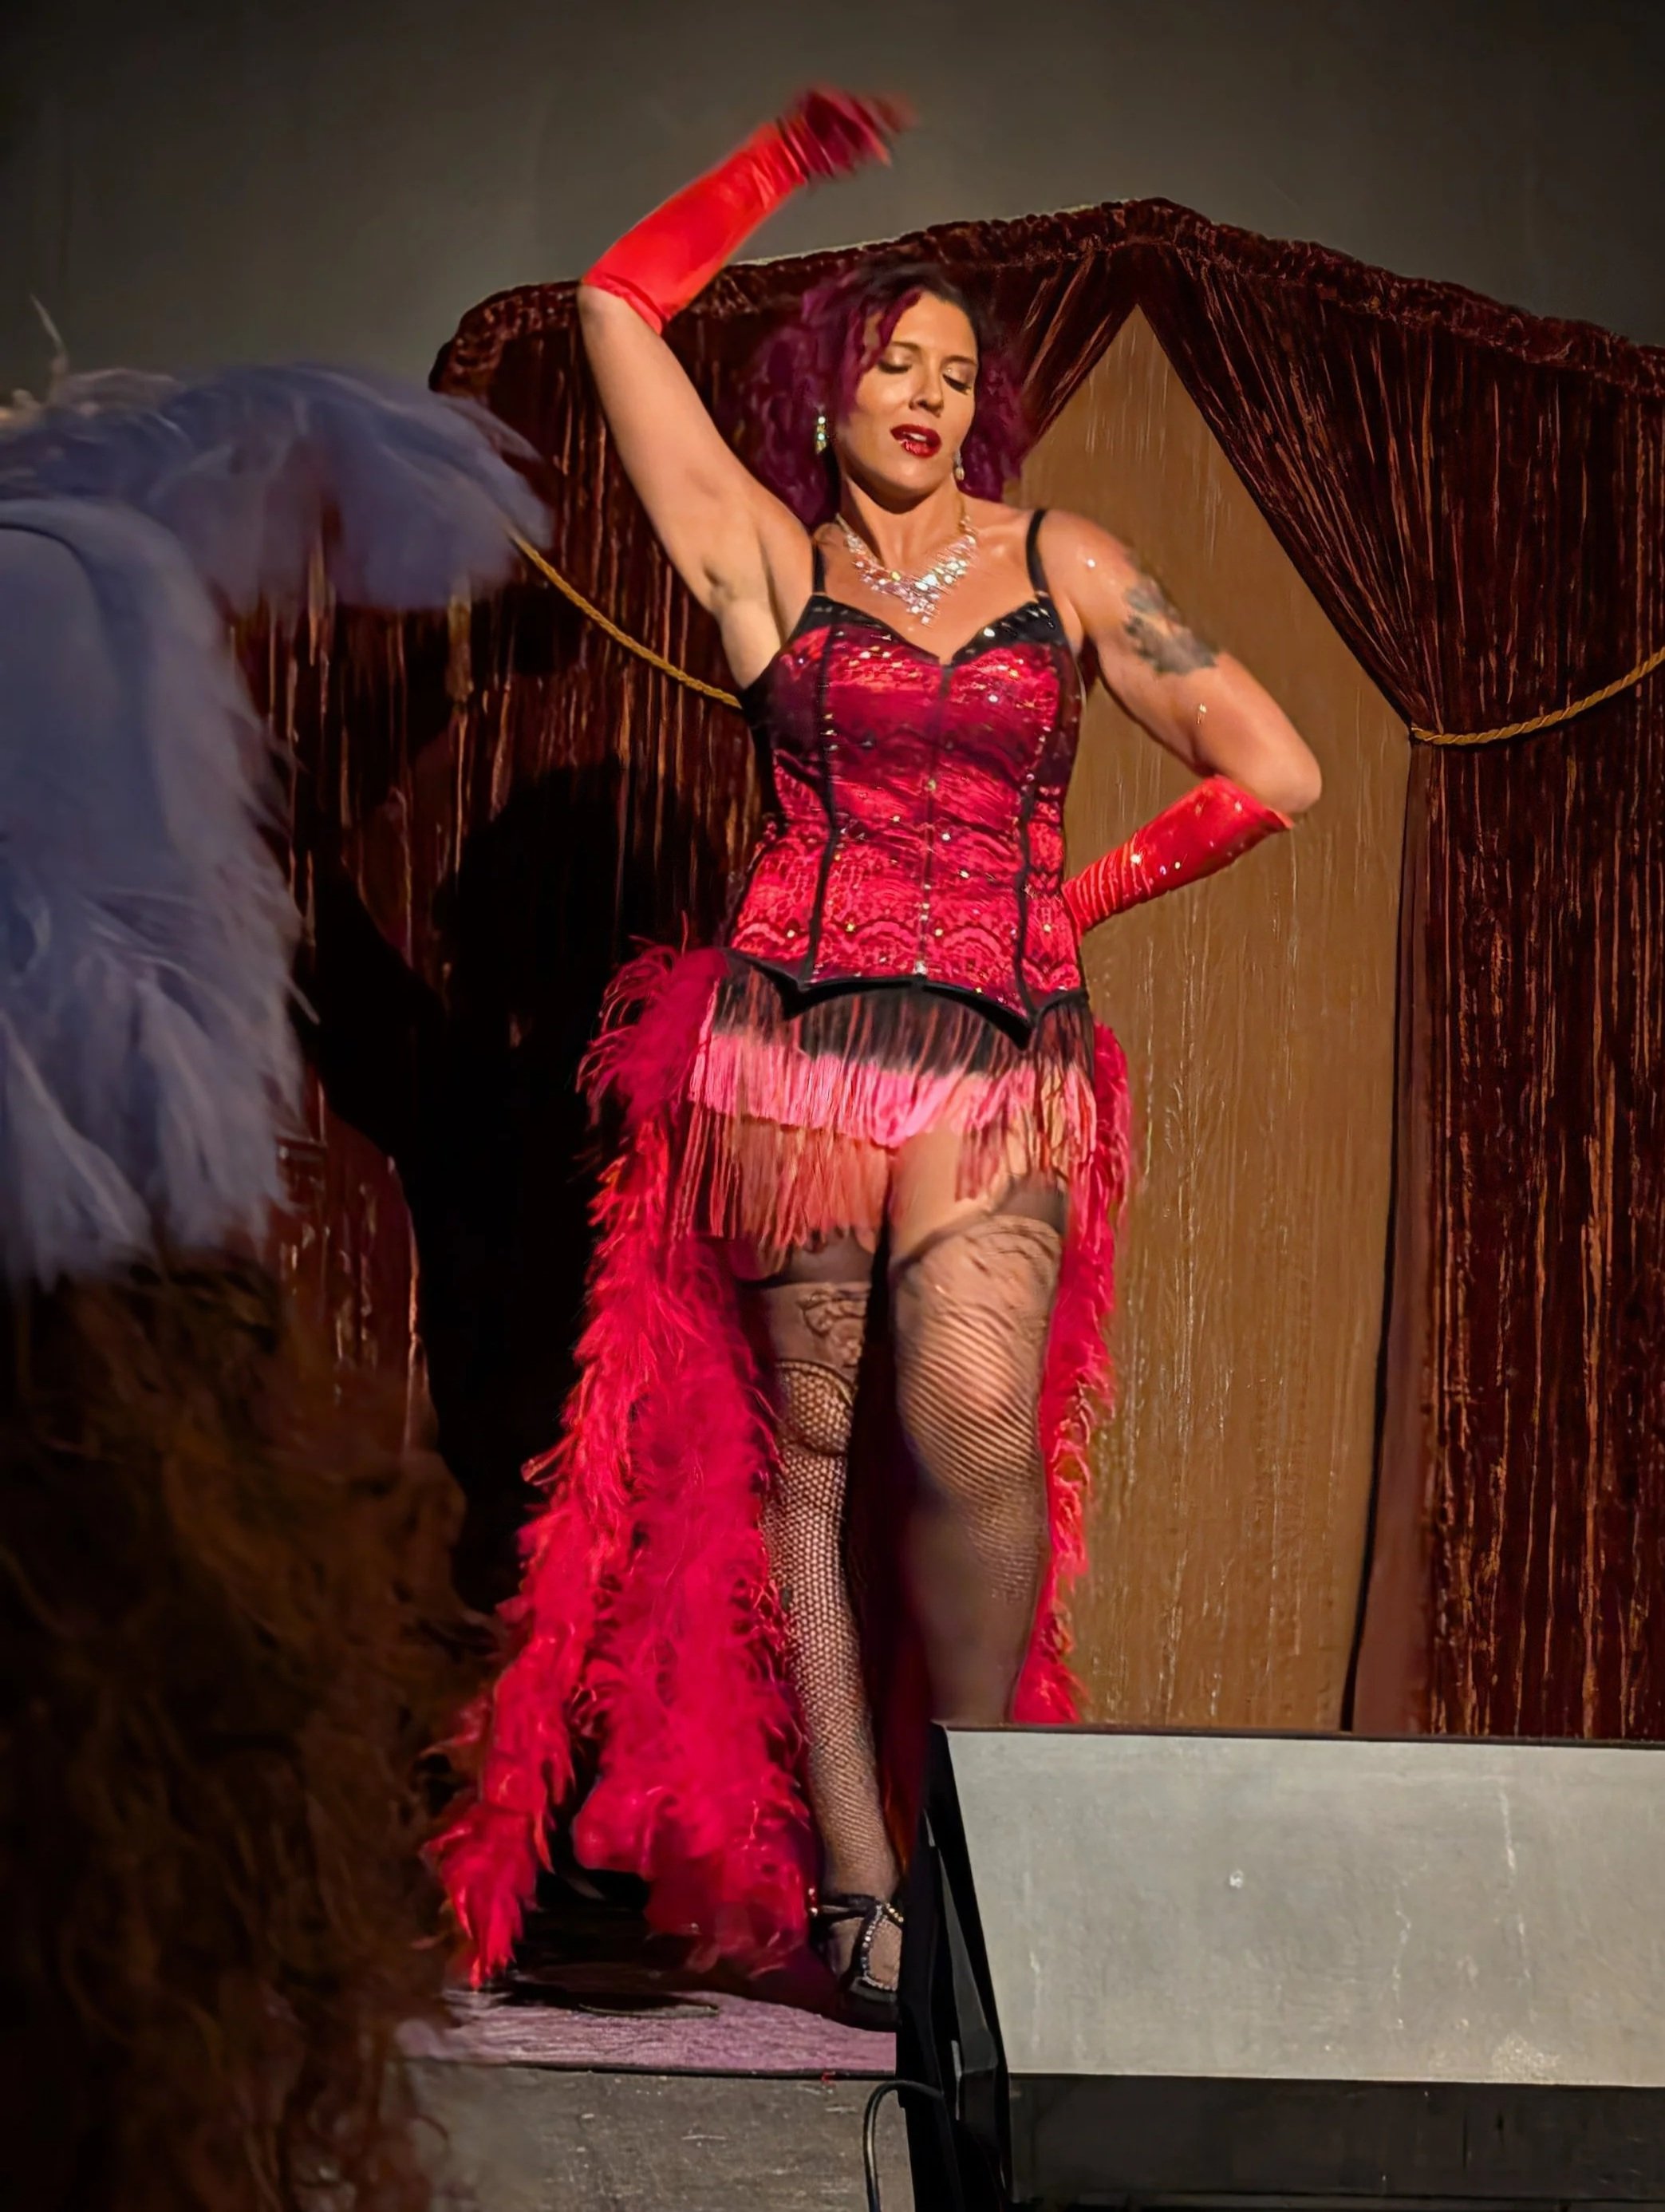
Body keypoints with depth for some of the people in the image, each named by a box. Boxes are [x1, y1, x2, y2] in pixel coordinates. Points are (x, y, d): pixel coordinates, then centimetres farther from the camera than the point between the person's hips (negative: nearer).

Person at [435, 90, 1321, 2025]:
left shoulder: (1063, 566, 12)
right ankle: (853, 1884, 0)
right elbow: (621, 305, 7)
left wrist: (1088, 892, 11)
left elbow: (1272, 772, 12)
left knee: (976, 1423, -22)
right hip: (795, 1045, 0)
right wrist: (795, 157, 16)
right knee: (813, 1449, -2)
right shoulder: (766, 556, 9)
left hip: (1002, 1066, 0)